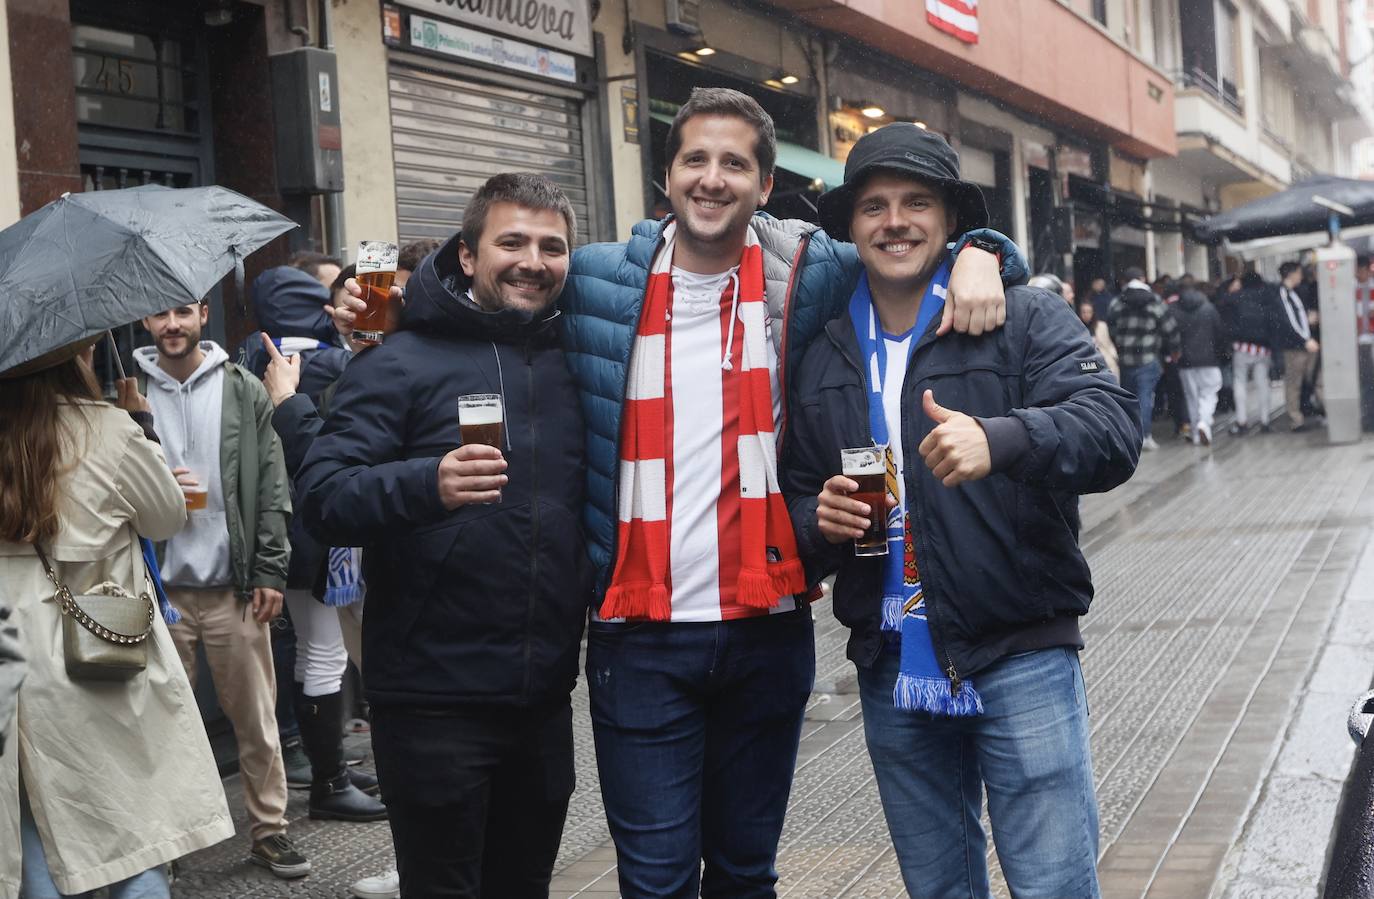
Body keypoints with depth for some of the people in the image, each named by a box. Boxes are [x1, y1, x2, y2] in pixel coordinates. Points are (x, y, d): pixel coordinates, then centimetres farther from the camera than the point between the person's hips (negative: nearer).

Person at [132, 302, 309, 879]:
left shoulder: (243, 390, 4)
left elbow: (272, 488, 3)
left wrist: (270, 572, -3)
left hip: (234, 585, 0)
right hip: (159, 587, 0)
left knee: (256, 717, 4)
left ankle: (269, 829, 15)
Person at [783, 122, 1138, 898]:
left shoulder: (1028, 320, -3)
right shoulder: (825, 361, 11)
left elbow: (1113, 428, -18)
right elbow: (797, 501, 17)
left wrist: (1000, 440, -37)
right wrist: (820, 521, -7)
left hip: (1020, 660, -4)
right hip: (893, 675, 4)